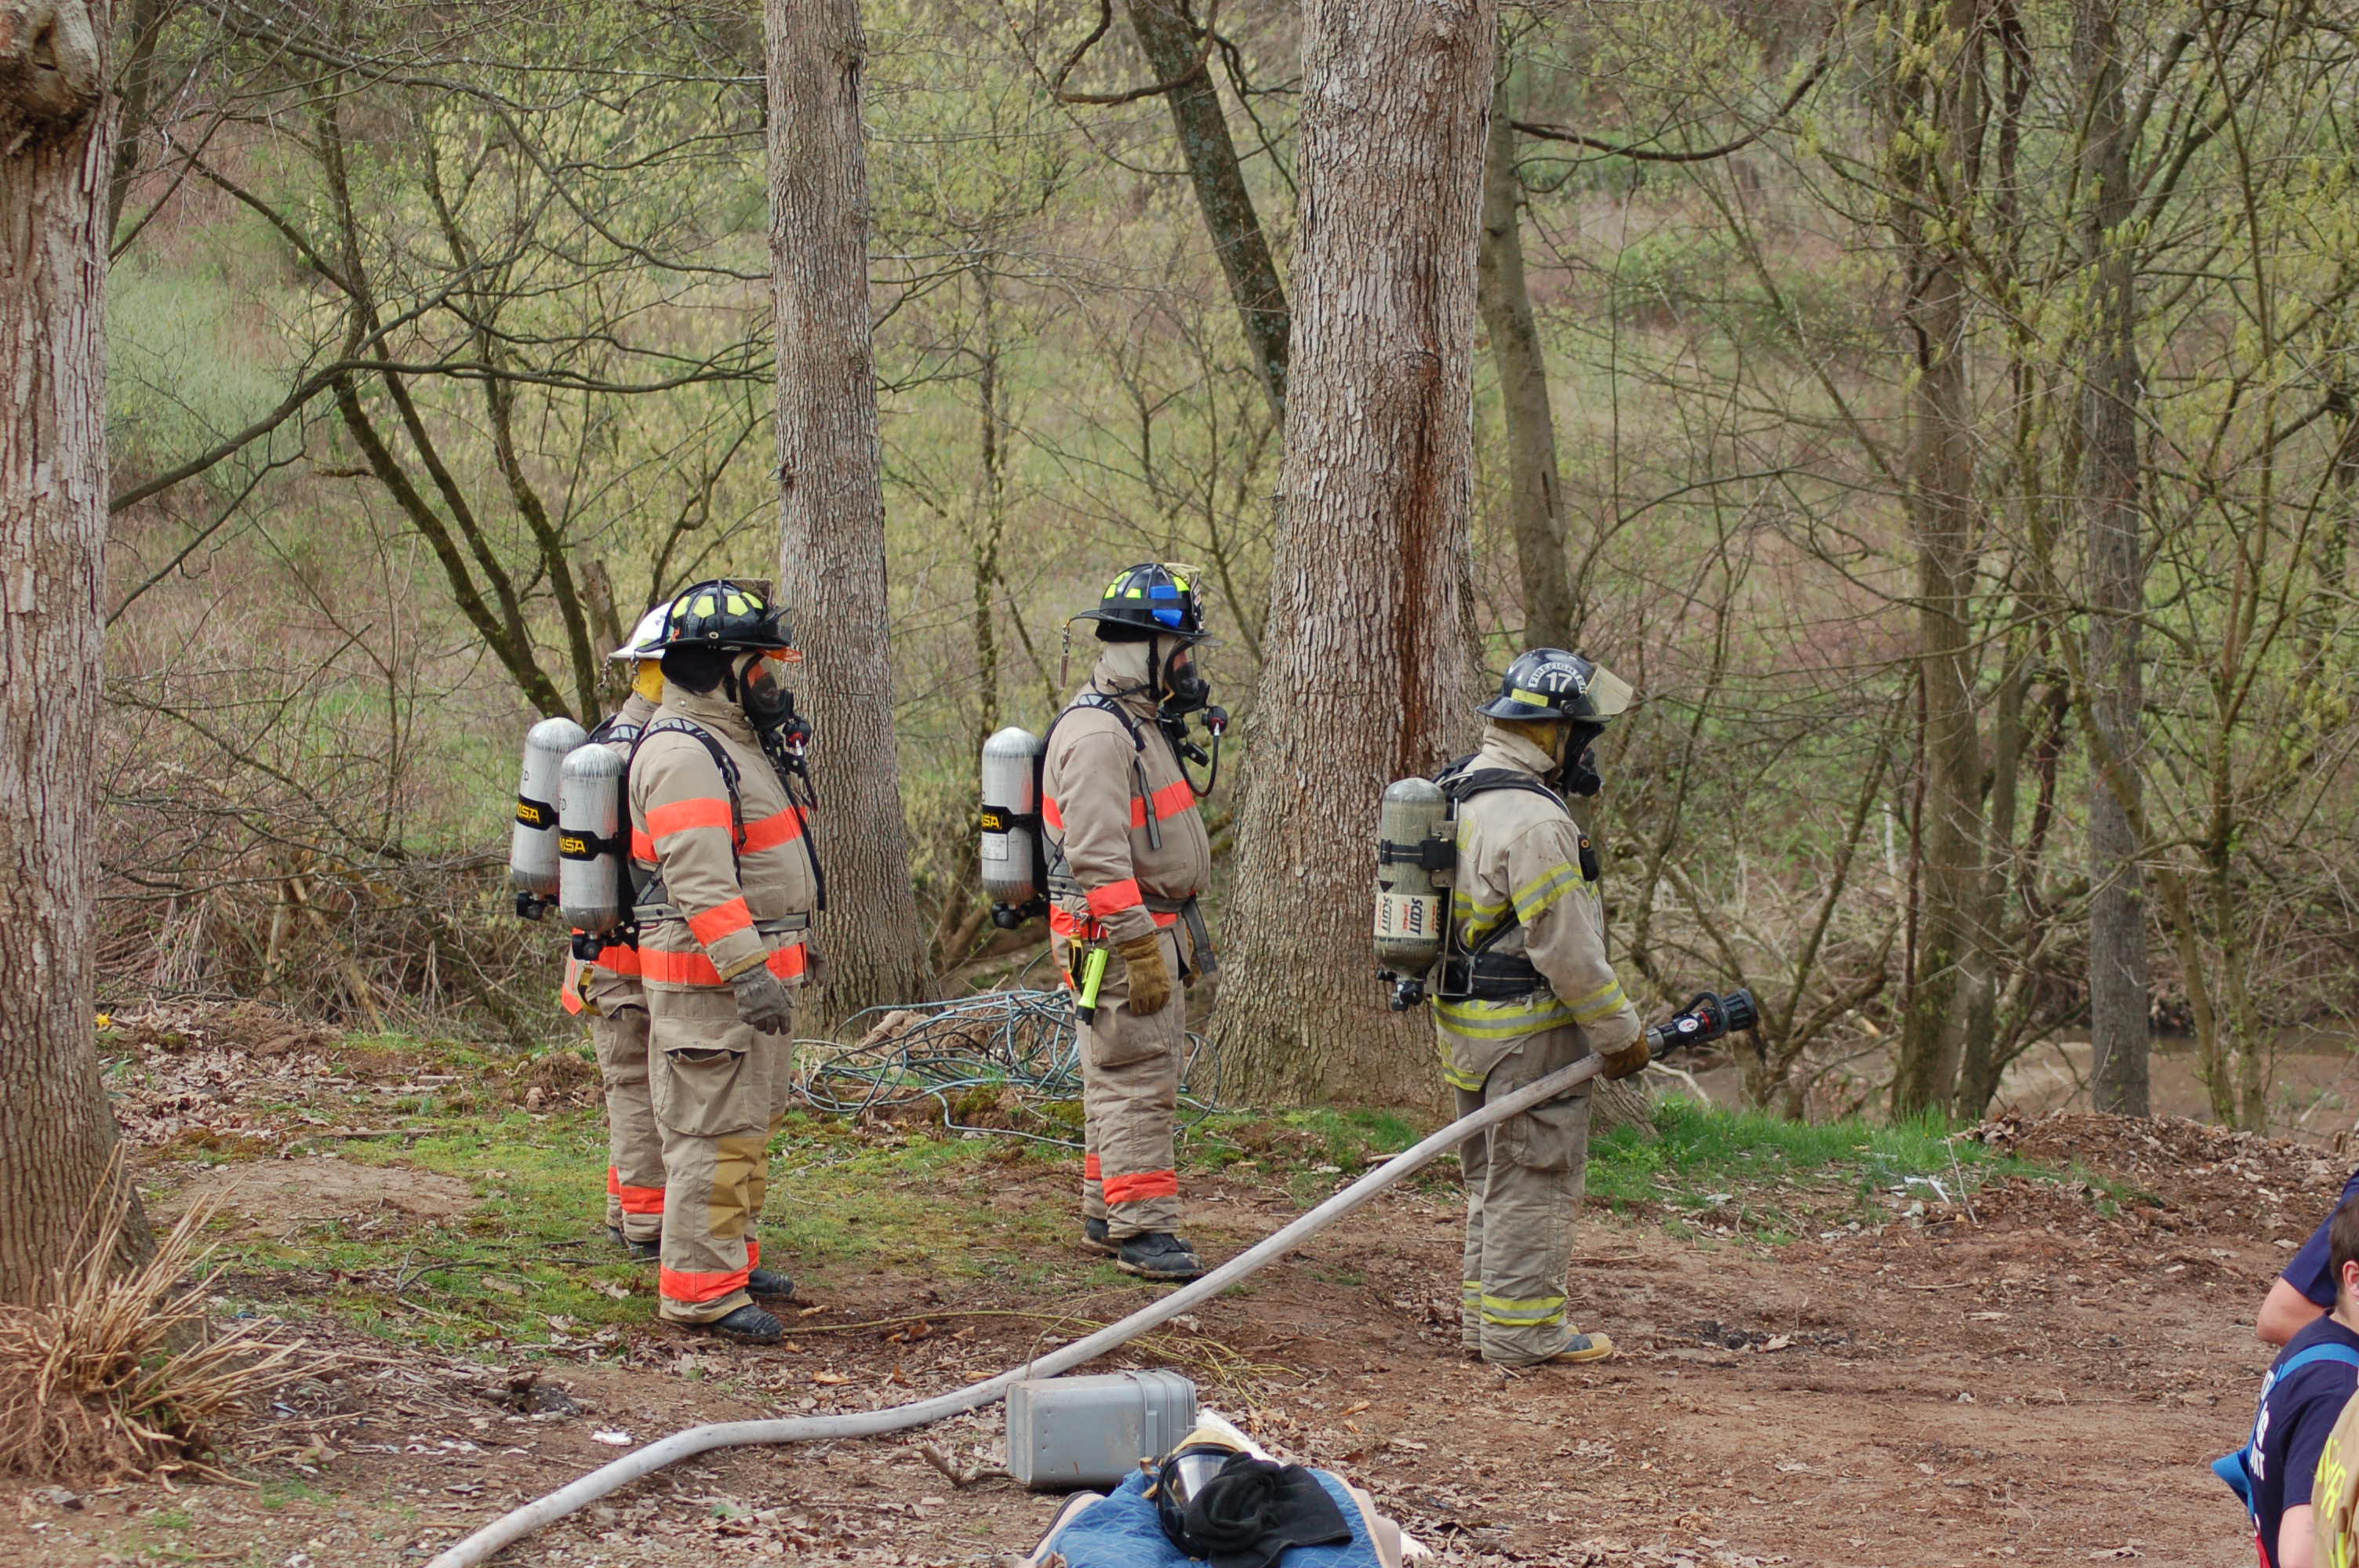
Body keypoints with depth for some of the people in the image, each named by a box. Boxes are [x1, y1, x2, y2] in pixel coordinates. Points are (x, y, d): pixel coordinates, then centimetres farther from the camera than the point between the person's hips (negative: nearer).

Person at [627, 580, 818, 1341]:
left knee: (752, 1121, 19)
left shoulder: (734, 742, 17)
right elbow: (698, 878, -28)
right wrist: (747, 970, -34)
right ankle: (700, 1289, -9)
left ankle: (734, 1255, 30)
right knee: (716, 1129, -10)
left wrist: (779, 956, 29)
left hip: (756, 964, 11)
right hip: (707, 976, -11)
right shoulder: (683, 754, -19)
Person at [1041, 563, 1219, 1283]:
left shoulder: (1140, 724, 16)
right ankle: (1142, 1230, -11)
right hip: (1115, 935, -11)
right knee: (1137, 1082, -11)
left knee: (1124, 1081, 16)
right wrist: (1139, 944, -27)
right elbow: (1096, 856, -26)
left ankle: (1105, 1215, 24)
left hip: (1153, 927, 11)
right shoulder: (1097, 735, -19)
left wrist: (1183, 931, 26)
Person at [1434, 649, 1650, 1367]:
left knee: (1493, 1175, 18)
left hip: (1466, 1023, 10)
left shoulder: (1463, 792, 11)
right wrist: (1621, 1033, -12)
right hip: (1528, 1029, -10)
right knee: (1535, 1178, -2)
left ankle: (1484, 1313, 24)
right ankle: (1520, 1328, 1)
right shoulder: (1532, 820, -22)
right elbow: (1566, 948, -22)